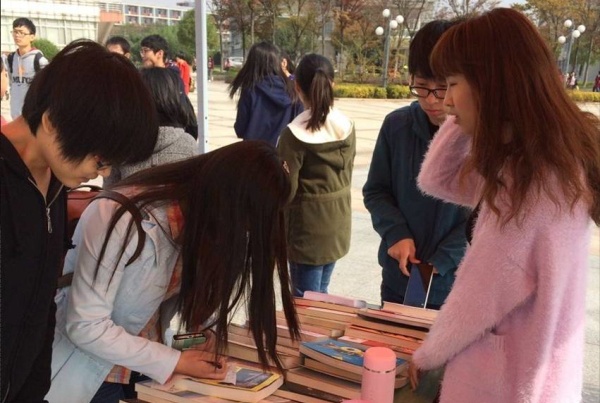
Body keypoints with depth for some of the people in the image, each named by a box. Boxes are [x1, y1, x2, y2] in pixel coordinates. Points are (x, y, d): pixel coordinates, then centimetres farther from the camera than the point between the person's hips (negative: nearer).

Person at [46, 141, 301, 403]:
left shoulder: (205, 220, -10)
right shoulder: (127, 220, -31)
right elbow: (85, 326, -27)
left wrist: (211, 333, -15)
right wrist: (175, 362, -23)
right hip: (79, 371, -5)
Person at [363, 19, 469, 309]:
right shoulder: (396, 125, -5)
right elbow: (375, 191, 3)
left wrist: (441, 261, -17)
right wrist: (396, 233, -12)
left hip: (458, 284, -3)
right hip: (399, 278, 3)